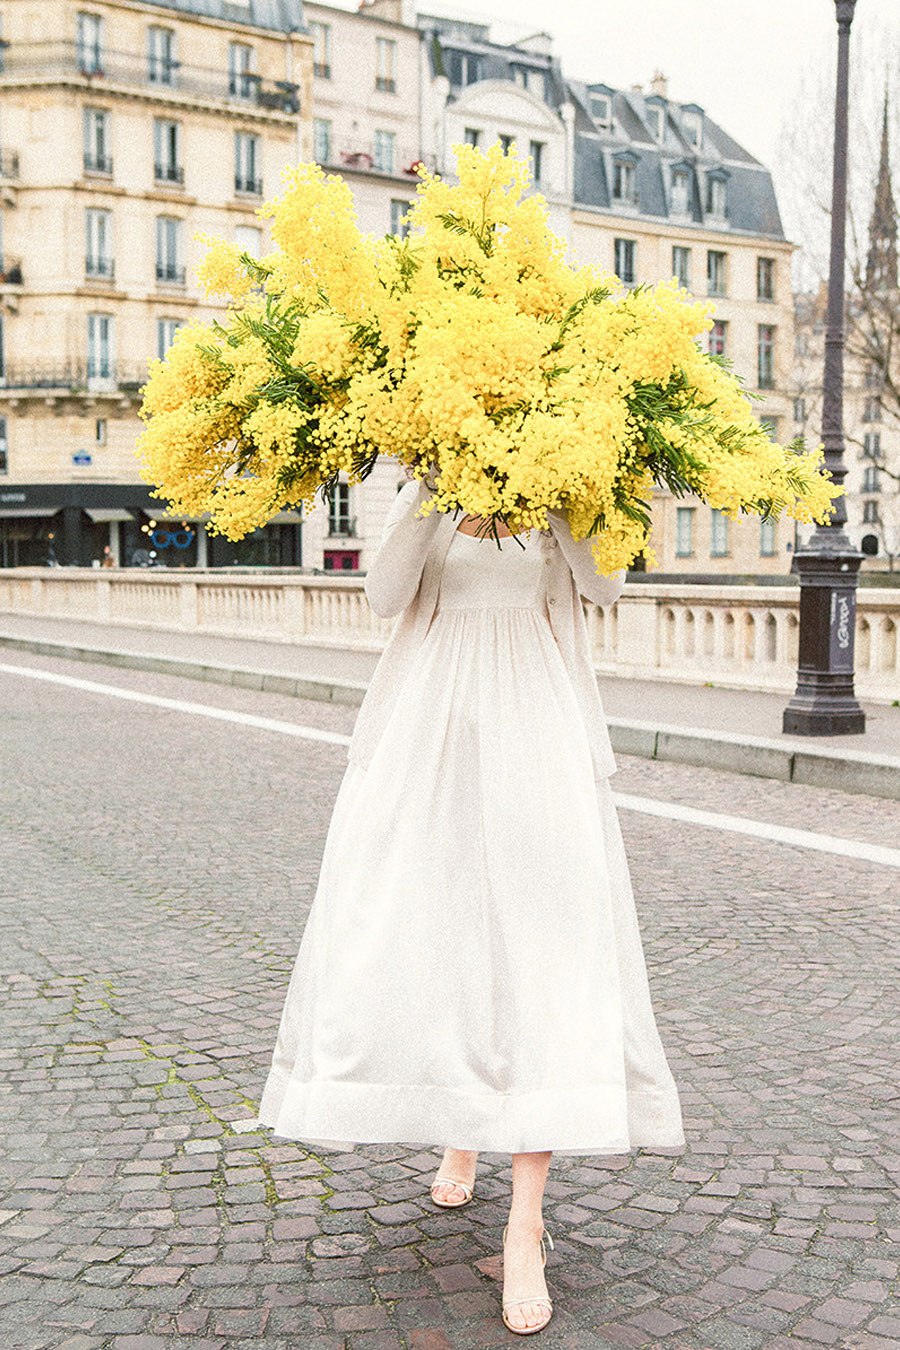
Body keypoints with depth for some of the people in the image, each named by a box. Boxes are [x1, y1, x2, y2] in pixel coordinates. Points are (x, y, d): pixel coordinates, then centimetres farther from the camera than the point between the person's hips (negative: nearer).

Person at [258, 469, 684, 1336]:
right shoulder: (425, 506, 12)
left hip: (532, 736, -1)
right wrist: (428, 486, -12)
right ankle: (457, 1130, 34)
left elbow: (606, 587, -9)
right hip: (428, 738, 2)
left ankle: (526, 1226, -10)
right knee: (428, 938, 4)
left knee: (534, 954, -10)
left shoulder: (556, 511, 10)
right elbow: (386, 596, -7)